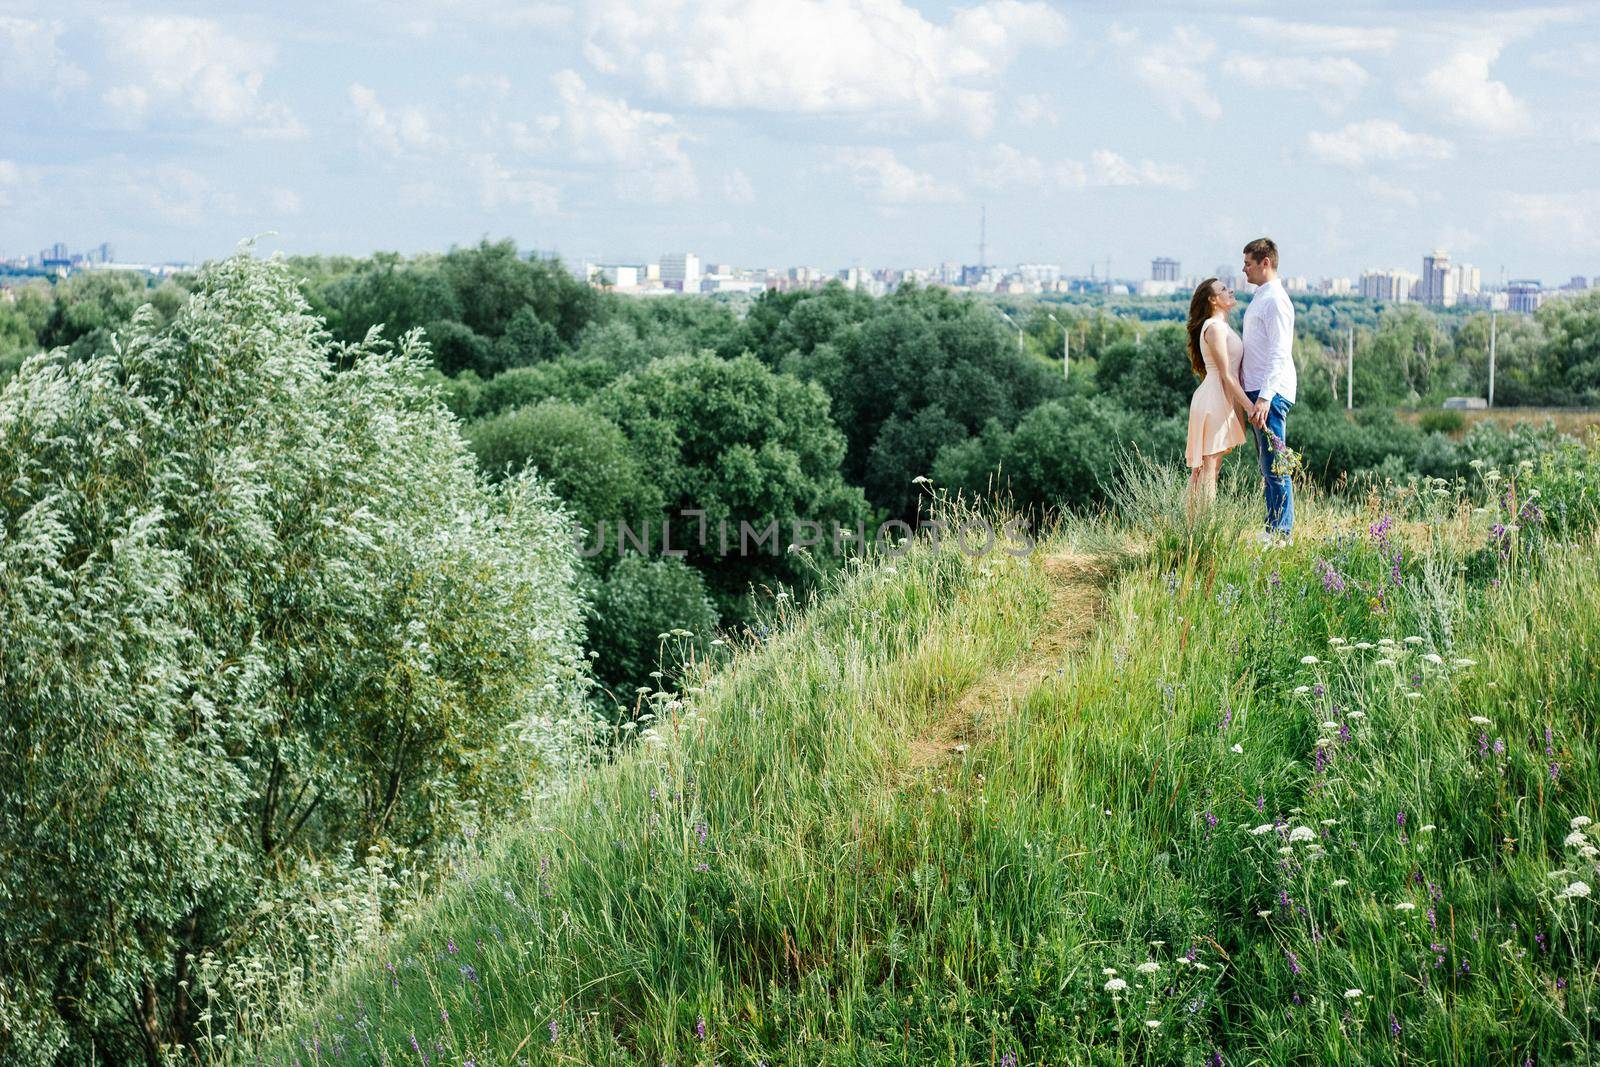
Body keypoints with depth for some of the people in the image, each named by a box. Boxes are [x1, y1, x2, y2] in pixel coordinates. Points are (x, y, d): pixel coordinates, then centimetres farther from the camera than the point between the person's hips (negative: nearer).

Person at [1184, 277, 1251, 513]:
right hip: (1215, 401, -10)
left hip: (1222, 401, 10)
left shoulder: (1223, 326, 18)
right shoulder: (1214, 327, -13)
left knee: (1205, 468, 9)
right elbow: (1226, 375, -17)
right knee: (1207, 469, -9)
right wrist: (1250, 407, -19)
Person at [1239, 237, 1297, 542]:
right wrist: (1248, 392, 21)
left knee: (1274, 465, -8)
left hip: (1271, 393, -11)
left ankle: (1280, 532, -6)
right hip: (1258, 392, 11)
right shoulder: (1259, 298, 18)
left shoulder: (1275, 300, -13)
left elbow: (1279, 353, -20)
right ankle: (1273, 529, 17)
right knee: (1267, 466, 12)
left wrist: (1265, 396, -26)